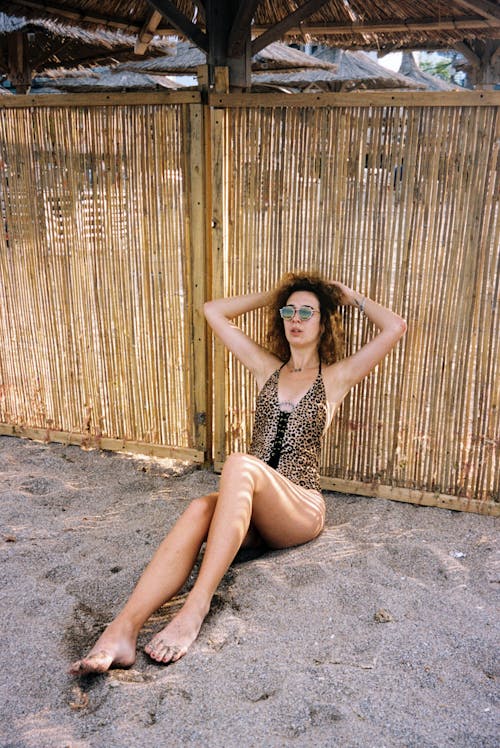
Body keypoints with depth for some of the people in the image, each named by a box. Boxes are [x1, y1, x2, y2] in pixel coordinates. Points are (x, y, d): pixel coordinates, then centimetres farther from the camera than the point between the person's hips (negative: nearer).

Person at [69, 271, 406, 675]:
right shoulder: (268, 369, 18)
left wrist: (352, 296, 13)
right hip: (250, 505, 3)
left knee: (240, 463, -36)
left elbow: (395, 328, 0)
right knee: (199, 509, -33)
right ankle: (123, 630, -48)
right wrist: (273, 296, 23)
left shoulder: (335, 378, 9)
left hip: (300, 509, -3)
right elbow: (214, 310, 20)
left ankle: (195, 609, -42)